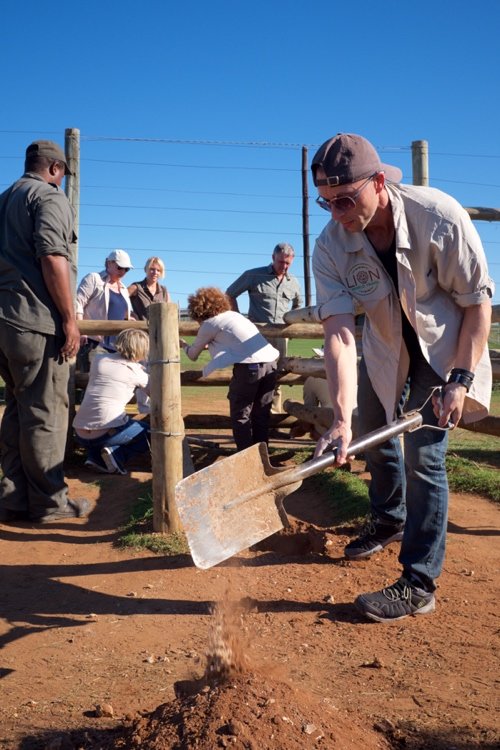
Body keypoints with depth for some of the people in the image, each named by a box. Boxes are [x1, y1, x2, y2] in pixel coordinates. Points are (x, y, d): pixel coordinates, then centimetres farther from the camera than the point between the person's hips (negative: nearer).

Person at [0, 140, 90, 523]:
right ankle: (48, 502, 5)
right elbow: (52, 259, -16)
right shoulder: (50, 196, -4)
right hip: (37, 322, -8)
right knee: (45, 414, -3)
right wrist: (69, 319, -14)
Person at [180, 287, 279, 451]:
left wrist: (184, 345, 39)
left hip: (249, 366, -7)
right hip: (270, 362, 7)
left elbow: (193, 356, 18)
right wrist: (209, 345, 51)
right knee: (261, 414, 15)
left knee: (240, 415, 6)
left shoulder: (209, 324, 6)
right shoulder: (233, 315, 25)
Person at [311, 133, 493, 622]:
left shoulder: (440, 216, -31)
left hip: (445, 346, -4)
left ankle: (419, 585, 0)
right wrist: (341, 417, -42)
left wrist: (461, 379, -24)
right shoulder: (330, 246, -24)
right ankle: (389, 522, 46)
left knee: (423, 454, -12)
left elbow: (478, 300, -20)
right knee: (374, 435, 17)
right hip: (385, 347, 4)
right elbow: (339, 332, -31)